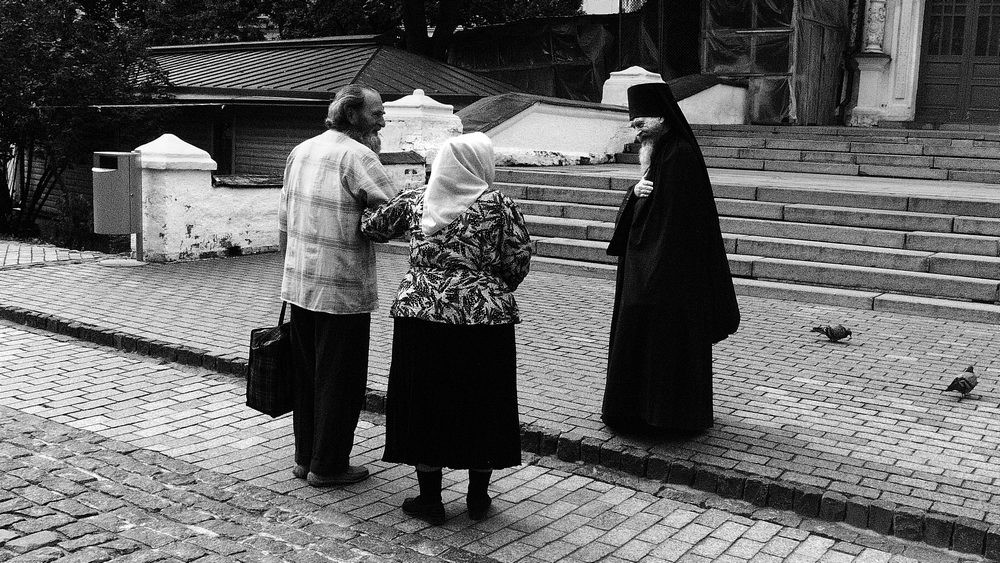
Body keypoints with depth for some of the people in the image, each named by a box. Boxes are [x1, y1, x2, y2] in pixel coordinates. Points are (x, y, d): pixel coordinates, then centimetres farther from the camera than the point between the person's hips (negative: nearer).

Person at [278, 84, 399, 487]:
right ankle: (328, 465, 15)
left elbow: (284, 220, 14)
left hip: (299, 285, 8)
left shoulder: (301, 151, 9)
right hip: (343, 291, -8)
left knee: (307, 374, 17)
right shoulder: (356, 155, -14)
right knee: (340, 379, 5)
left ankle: (305, 457, 28)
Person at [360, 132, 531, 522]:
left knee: (425, 404, 10)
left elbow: (372, 226, 14)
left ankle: (430, 499, 18)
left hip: (421, 315, 2)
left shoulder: (414, 201, 3)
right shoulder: (497, 205, -6)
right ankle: (478, 497, 22)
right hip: (483, 318, -2)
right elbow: (518, 261, -4)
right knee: (482, 406, 11)